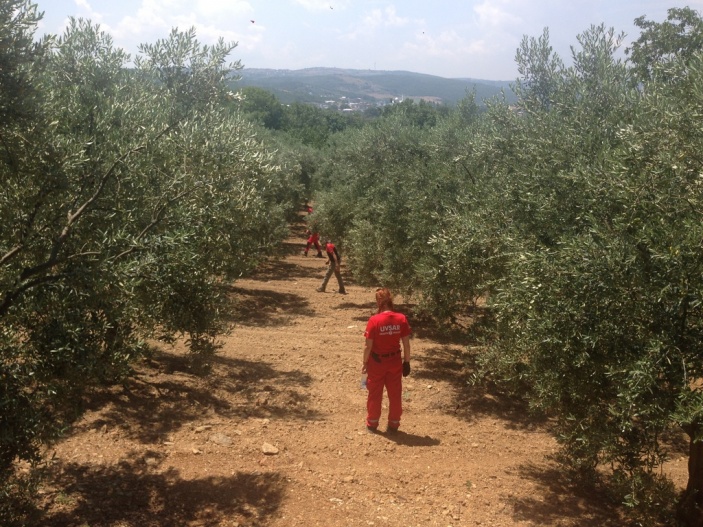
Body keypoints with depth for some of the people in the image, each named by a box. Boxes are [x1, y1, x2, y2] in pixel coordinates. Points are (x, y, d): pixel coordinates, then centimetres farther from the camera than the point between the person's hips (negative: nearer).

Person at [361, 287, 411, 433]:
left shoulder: (374, 320, -19)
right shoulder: (401, 319, -11)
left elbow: (368, 346, -14)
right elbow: (406, 344, -6)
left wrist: (365, 362, 0)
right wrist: (406, 362, 6)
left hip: (377, 362, -2)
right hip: (395, 361, 2)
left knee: (375, 394, 14)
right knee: (395, 394, 15)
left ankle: (372, 424, 27)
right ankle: (393, 425, 24)